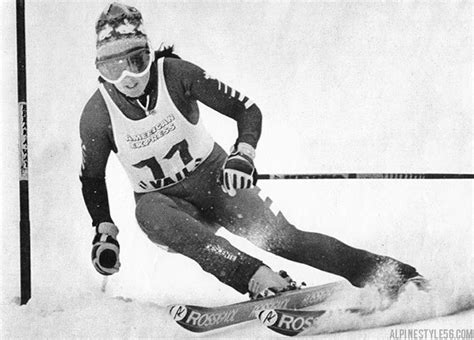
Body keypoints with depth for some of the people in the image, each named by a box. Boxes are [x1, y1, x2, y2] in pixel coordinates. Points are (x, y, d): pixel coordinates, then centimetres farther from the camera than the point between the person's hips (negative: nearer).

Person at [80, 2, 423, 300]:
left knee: (281, 236, -17)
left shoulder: (175, 74, -18)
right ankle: (259, 279, -44)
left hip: (214, 176, -1)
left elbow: (247, 109, -13)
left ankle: (392, 273, -11)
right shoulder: (97, 114, -14)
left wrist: (243, 153, -30)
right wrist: (104, 231, -4)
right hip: (162, 198, 1)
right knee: (150, 214, -35)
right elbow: (92, 177, 3)